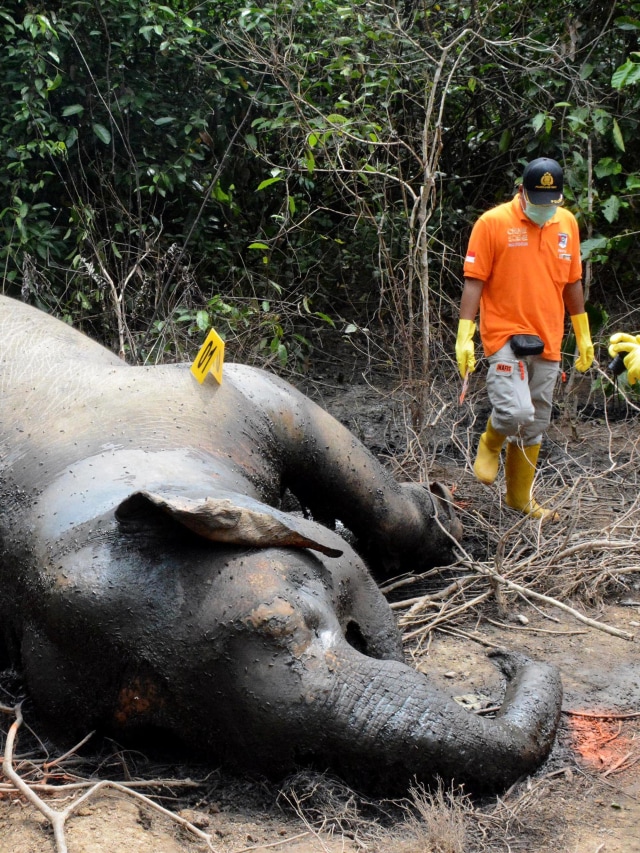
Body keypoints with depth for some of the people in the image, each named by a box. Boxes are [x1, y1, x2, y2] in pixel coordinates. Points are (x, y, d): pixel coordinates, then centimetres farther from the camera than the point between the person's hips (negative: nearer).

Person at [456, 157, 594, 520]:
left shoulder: (568, 223, 8)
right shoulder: (493, 223, -7)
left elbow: (573, 282, 17)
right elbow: (474, 282, -7)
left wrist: (584, 336, 20)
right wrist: (465, 336, -12)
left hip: (548, 341, 5)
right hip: (506, 336, -5)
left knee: (535, 425, 10)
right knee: (515, 411, -20)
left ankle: (521, 496, 25)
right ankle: (491, 443, 14)